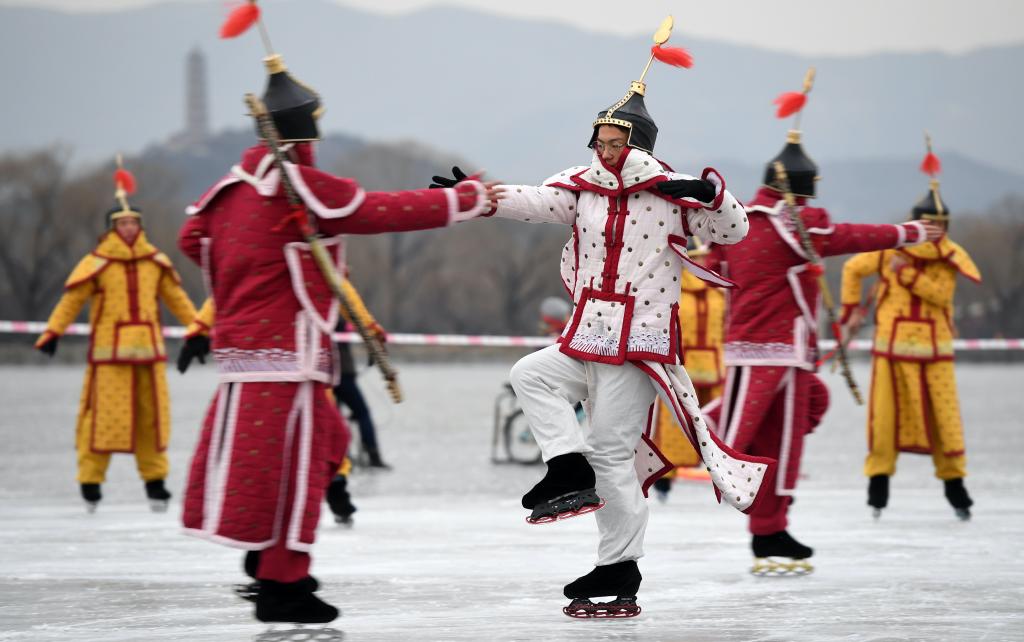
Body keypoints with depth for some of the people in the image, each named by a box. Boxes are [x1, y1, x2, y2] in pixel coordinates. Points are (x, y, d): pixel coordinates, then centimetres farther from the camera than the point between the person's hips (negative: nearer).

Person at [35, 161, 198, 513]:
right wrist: (52, 333, -14)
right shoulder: (97, 263, -6)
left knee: (152, 414, 7)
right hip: (109, 352, -4)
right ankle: (90, 480, 2)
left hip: (149, 350, 4)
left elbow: (176, 298, 18)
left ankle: (155, 480, 17)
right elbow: (72, 299, -7)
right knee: (104, 415, -6)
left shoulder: (155, 262, 9)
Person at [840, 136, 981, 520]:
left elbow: (942, 294, -14)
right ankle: (878, 481, 9)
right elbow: (852, 269, 11)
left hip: (934, 350, 0)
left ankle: (954, 483, 9)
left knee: (944, 417, -1)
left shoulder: (949, 259, 0)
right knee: (885, 415, 0)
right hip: (892, 347, 0)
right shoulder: (888, 250, -2)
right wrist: (852, 308, 8)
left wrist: (909, 274, -20)